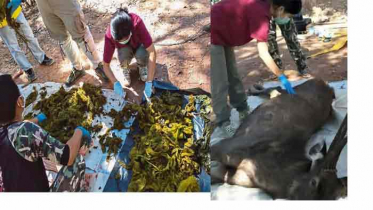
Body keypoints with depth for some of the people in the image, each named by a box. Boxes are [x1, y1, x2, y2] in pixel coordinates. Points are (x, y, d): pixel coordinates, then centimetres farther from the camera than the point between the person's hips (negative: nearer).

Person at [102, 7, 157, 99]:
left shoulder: (137, 23, -41)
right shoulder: (109, 35, -35)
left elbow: (152, 52, -44)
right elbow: (106, 65, -26)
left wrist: (149, 82, -48)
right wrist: (116, 83, -42)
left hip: (139, 45, 0)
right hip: (125, 49, 1)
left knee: (141, 55, -35)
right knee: (124, 55, -34)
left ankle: (142, 67, 0)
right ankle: (125, 71, -1)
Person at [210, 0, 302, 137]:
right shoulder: (261, 13, -26)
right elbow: (263, 54, -28)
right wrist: (281, 77, -21)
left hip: (223, 34, 10)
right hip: (214, 34, -10)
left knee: (233, 76, 15)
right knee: (220, 83, -9)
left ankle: (243, 113, 27)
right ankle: (223, 123, 1)